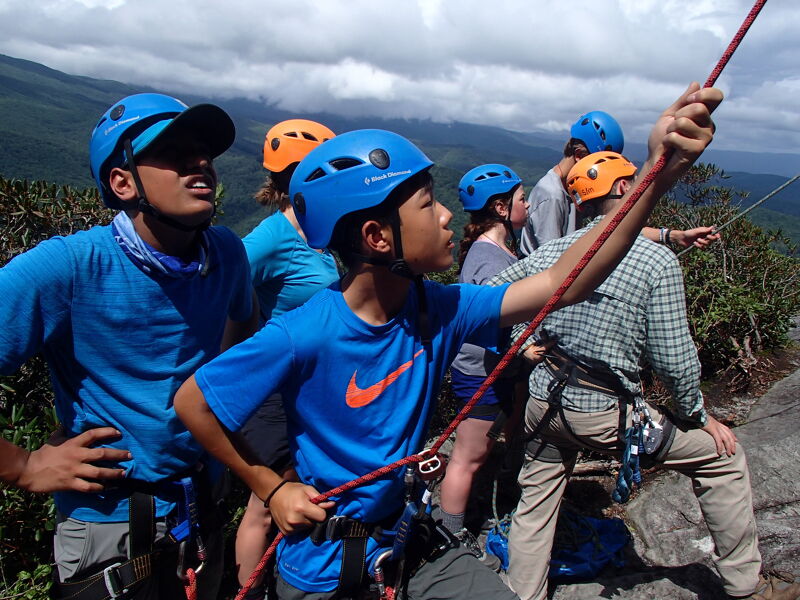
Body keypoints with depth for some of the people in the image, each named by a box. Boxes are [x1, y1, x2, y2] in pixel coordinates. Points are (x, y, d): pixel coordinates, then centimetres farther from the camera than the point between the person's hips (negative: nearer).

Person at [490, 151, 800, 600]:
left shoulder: (554, 251, 2)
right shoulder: (658, 261, -12)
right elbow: (674, 359, -12)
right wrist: (700, 417, 3)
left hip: (544, 400, 5)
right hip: (607, 413, -4)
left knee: (535, 505, 20)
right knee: (723, 457, 15)